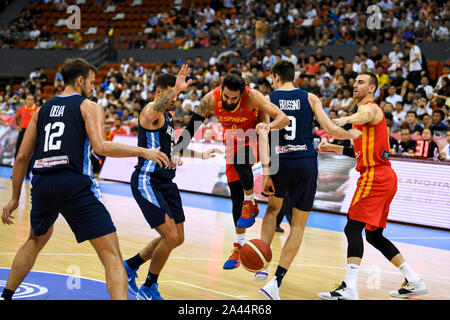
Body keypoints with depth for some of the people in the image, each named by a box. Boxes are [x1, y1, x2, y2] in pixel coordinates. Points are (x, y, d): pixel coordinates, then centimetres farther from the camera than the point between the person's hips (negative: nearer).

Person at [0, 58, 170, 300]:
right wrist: (143, 152, -5)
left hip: (42, 185, 6)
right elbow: (100, 147, -13)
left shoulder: (42, 110, 19)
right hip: (75, 185, -6)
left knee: (37, 239, 34)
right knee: (111, 253, -6)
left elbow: (22, 158, 18)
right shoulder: (89, 107, 4)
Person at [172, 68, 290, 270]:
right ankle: (239, 246, 14)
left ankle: (251, 205, -16)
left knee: (240, 158, -38)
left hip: (253, 140, -3)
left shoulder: (252, 97, -30)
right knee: (236, 196, 3)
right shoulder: (212, 99, -23)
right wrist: (177, 152, -25)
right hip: (232, 143, 3)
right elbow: (191, 127, -15)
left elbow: (284, 119, -33)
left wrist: (270, 126, -55)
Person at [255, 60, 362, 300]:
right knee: (298, 226, 8)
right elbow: (330, 130, 1)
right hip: (307, 163, -1)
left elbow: (264, 134, -8)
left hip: (281, 163, 1)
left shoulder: (269, 99, 5)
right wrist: (353, 134, 22)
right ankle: (276, 282, -1)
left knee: (273, 208, 30)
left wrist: (266, 171, -11)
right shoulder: (310, 98, 7)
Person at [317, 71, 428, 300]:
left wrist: (347, 119, -54)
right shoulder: (365, 110, 26)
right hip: (385, 177, 10)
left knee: (353, 228, -17)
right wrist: (337, 149, 23)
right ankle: (414, 282, 19)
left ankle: (349, 289, -24)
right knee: (374, 235, 15)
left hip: (375, 176, -10)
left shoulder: (370, 107, -5)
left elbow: (366, 115, -33)